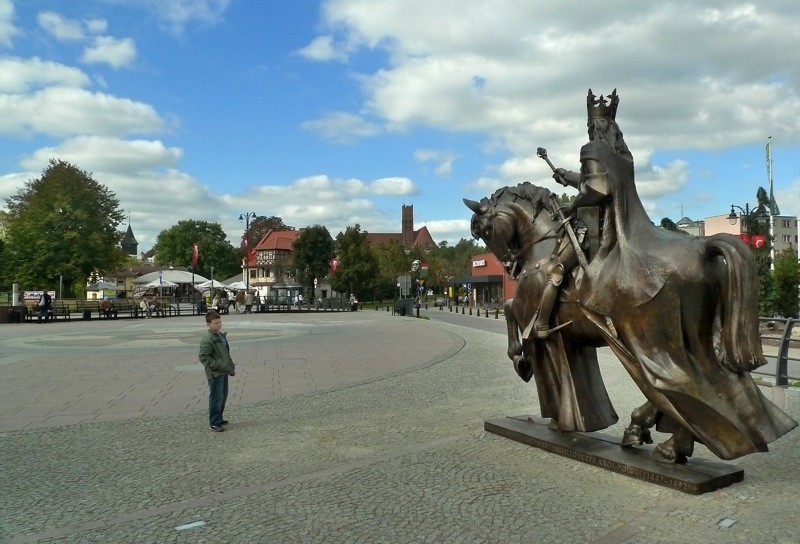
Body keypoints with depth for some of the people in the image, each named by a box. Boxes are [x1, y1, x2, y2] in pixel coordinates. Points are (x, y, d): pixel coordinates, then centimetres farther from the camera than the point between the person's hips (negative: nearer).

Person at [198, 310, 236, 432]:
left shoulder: (222, 335, 11)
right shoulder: (207, 340, -17)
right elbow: (204, 357, -20)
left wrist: (231, 366, 14)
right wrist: (217, 366, -22)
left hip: (224, 372, 9)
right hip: (215, 374, -9)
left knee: (223, 396, 17)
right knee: (216, 398, -3)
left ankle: (219, 418, 31)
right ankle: (214, 423, 7)